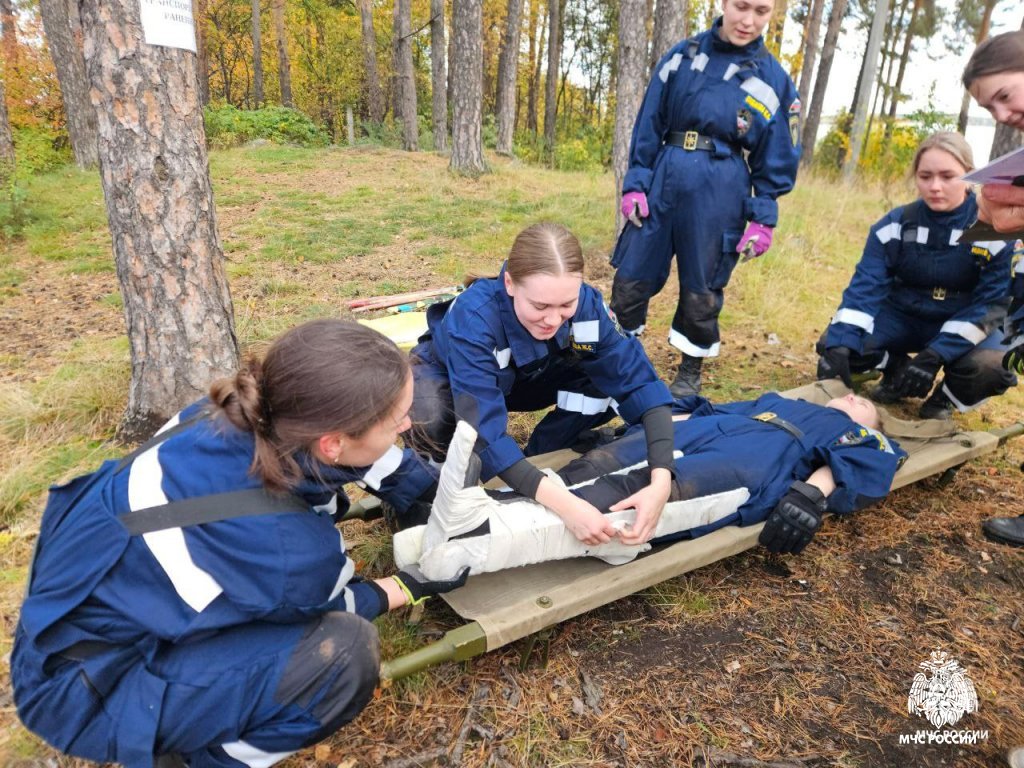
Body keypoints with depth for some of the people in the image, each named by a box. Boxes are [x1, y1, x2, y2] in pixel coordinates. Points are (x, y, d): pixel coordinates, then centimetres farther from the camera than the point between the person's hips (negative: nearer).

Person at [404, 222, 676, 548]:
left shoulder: (587, 304, -29)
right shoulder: (473, 319, -41)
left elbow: (640, 383, -29)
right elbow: (485, 431, -46)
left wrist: (661, 480, -43)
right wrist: (564, 504, -55)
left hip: (524, 378, 4)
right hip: (448, 375, -3)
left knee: (609, 381, -21)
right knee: (431, 423, -38)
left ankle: (533, 461, -1)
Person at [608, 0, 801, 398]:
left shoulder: (773, 79, 3)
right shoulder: (682, 55, 6)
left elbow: (776, 161, 5)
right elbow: (648, 125, 6)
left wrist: (762, 218, -1)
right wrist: (635, 183, -2)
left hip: (720, 193, -1)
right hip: (663, 179, 2)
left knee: (701, 292, 6)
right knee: (629, 279, 3)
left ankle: (690, 373, 26)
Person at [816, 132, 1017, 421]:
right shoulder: (894, 224, -11)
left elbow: (990, 304, -18)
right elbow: (865, 286, -19)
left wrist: (934, 357, -32)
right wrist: (840, 346, -35)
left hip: (964, 326, -2)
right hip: (903, 315, 2)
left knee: (989, 367, -35)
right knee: (833, 341, -21)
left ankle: (945, 397, 2)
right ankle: (898, 371, 9)